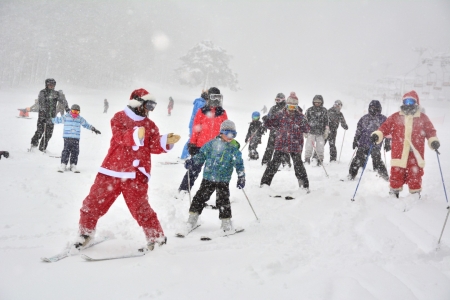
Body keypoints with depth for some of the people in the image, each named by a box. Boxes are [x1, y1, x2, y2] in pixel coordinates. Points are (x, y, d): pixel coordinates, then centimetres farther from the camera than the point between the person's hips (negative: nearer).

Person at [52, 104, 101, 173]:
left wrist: (94, 129, 17)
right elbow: (58, 120, 11)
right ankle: (63, 164, -4)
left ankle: (73, 165, 9)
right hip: (67, 137, -3)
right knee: (66, 151, -9)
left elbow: (86, 125, 19)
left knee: (75, 152, 1)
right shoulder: (66, 117, 4)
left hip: (76, 139, 3)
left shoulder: (80, 119, 11)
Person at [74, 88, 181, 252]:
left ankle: (156, 237, 10)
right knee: (94, 201, 6)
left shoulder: (150, 125, 12)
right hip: (112, 170, 0)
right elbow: (120, 136, -15)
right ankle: (85, 232, 27)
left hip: (136, 174, 0)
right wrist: (136, 135, -34)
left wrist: (167, 141, -17)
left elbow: (154, 146, 2)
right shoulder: (119, 118, 3)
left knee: (140, 207, -6)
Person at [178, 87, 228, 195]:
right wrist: (192, 144, -2)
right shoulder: (202, 112, 0)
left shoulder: (222, 113, 7)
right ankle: (183, 189, 9)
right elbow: (195, 129, 0)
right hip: (201, 145, -2)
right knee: (195, 168, 1)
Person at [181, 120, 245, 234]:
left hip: (223, 180, -1)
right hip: (208, 178, 1)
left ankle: (226, 222, 11)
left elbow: (239, 165, 3)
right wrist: (191, 162, -6)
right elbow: (201, 155, 7)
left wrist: (241, 178, -5)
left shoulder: (234, 149, 0)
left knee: (223, 201, -4)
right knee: (200, 197, 5)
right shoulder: (212, 144, -1)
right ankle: (192, 219, 19)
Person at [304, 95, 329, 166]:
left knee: (320, 148, 1)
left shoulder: (324, 110, 8)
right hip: (311, 132, -1)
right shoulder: (309, 110, 5)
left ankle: (320, 160, 16)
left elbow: (326, 122, 12)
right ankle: (307, 159, 5)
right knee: (308, 147, -6)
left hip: (320, 133, 1)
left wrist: (326, 131, 8)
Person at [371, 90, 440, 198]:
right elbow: (385, 127, 7)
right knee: (396, 177, 3)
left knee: (415, 178, 1)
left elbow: (430, 131, 9)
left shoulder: (422, 118, 10)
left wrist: (434, 141, -9)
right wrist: (377, 135, -11)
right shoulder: (395, 117, 9)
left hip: (415, 156, 0)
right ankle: (394, 193, 20)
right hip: (398, 155, 0)